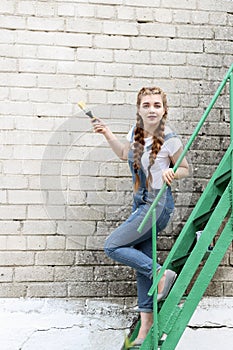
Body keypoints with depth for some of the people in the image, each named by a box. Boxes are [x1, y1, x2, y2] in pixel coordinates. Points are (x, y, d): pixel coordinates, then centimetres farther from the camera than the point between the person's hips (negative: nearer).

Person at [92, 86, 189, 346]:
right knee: (142, 261, 9)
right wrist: (106, 132, 16)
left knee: (112, 246, -12)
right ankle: (146, 325, 19)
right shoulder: (136, 131, 4)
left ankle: (161, 274, -1)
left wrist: (171, 174, -23)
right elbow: (124, 153, 23)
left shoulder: (170, 140, -15)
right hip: (141, 203, 8)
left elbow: (185, 169, -2)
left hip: (158, 203, -7)